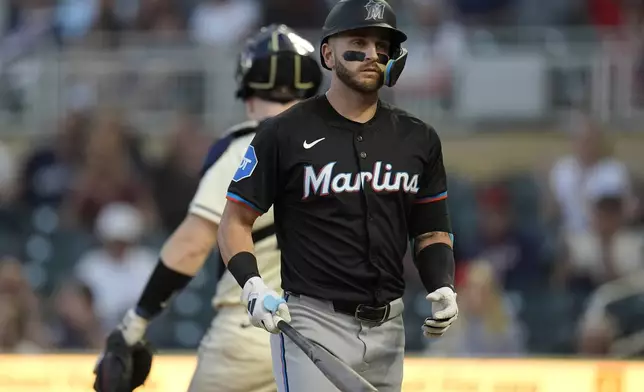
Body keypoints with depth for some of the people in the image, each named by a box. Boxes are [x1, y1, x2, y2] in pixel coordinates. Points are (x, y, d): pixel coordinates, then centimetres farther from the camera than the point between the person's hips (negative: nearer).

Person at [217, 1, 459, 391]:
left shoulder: (418, 140, 10)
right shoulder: (285, 133, -3)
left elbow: (432, 232, 17)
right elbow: (235, 221, -1)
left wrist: (443, 288, -3)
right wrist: (254, 287, -18)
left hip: (388, 328, 5)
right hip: (312, 324, -5)